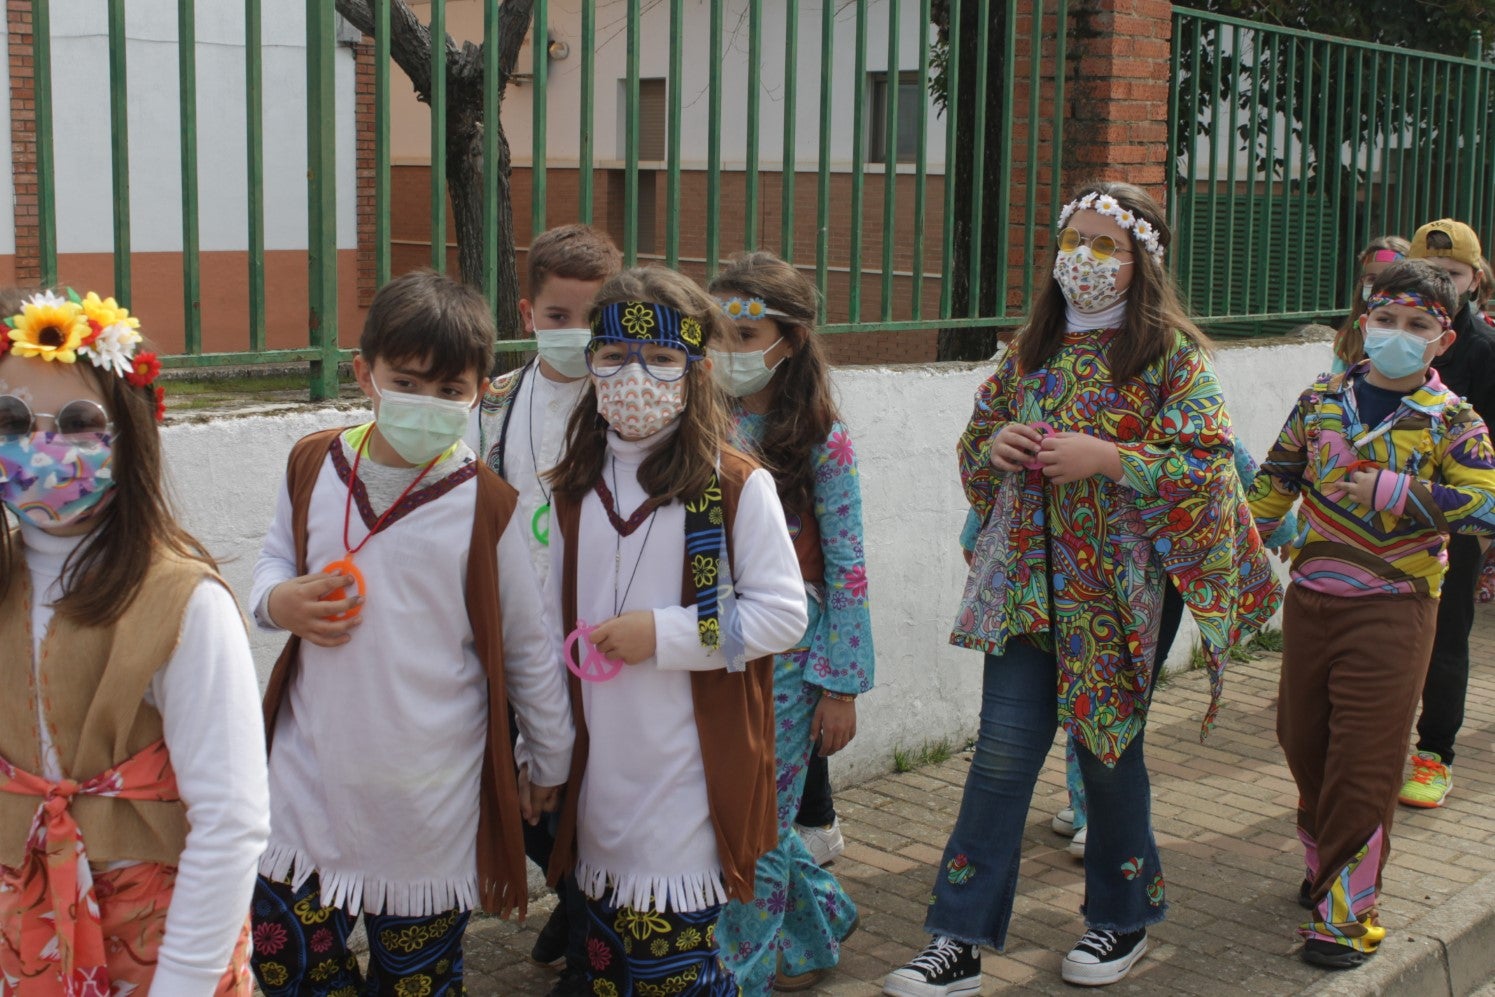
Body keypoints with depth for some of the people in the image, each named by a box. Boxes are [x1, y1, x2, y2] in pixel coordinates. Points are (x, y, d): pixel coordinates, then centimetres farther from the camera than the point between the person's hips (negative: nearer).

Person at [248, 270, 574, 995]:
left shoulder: (483, 505, -12)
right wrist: (278, 601, -10)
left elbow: (529, 644, -2)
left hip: (429, 801, -3)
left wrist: (550, 763, 6)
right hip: (311, 780, 3)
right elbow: (276, 557, 15)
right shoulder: (314, 466, -2)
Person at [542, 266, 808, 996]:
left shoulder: (735, 486, -10)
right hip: (601, 770, 5)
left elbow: (783, 614, -11)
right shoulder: (576, 487, 8)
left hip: (688, 779, -5)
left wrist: (663, 634, -17)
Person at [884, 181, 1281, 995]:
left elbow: (1208, 467, -12)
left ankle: (1122, 918, 33)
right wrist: (994, 445, -5)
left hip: (1118, 585, -3)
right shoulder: (1032, 349, 10)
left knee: (1107, 747, 10)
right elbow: (975, 446, 18)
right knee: (1003, 751, -1)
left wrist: (1106, 457, -21)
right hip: (1027, 582, 3)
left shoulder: (1171, 356, -4)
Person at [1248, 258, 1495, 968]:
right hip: (1309, 597, 5)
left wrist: (1396, 492, -22)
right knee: (1302, 739, 14)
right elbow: (1277, 478, 17)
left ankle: (1346, 912, 6)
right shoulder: (1322, 399, 4)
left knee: (1365, 759, -3)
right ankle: (1324, 862, 37)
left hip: (1390, 610, -4)